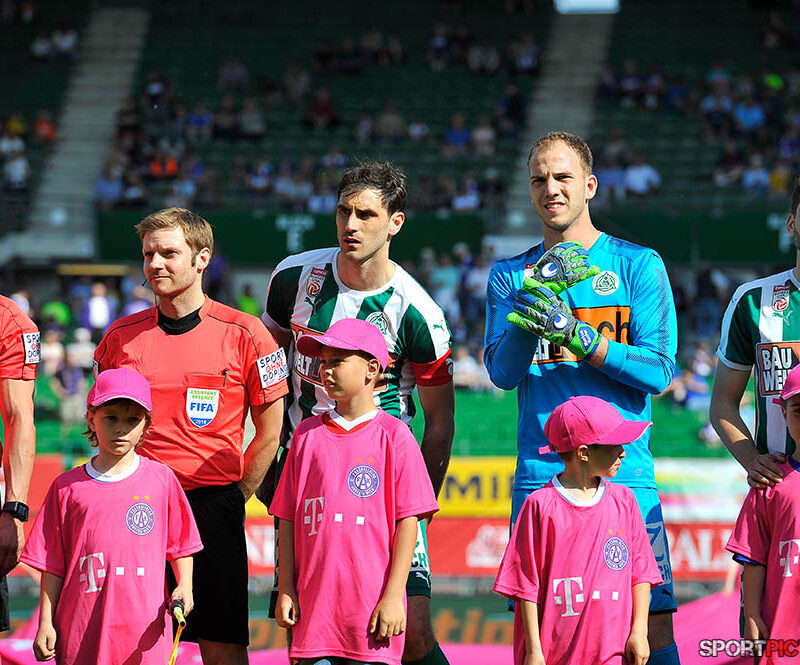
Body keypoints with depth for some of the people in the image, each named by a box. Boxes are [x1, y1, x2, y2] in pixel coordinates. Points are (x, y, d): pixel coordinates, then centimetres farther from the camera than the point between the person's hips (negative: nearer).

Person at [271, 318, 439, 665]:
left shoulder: (394, 435, 0)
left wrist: (392, 597, -8)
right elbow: (288, 519, 13)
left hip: (372, 606, -3)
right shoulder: (306, 434, 11)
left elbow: (407, 522, -3)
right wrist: (285, 590, 7)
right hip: (315, 605, 3)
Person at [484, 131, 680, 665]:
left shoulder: (638, 265, 6)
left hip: (625, 473, -2)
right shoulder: (511, 275, 13)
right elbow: (502, 372, 1)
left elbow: (659, 369, -2)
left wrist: (576, 333, -14)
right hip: (540, 475, 2)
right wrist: (537, 295, -14)